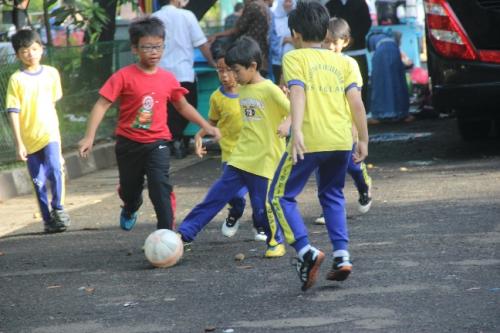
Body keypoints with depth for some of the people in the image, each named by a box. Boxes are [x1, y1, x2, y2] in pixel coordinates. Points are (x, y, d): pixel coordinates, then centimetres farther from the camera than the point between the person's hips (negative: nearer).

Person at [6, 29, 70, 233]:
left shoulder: (51, 73, 1)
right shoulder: (16, 80, -7)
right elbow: (13, 112, -9)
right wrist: (18, 143, -14)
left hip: (50, 134, 1)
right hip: (29, 139, -1)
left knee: (55, 170, -21)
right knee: (39, 183, 5)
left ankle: (58, 207, -1)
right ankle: (48, 220, 17)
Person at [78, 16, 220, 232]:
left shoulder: (168, 79, -2)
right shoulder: (124, 77, -14)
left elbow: (183, 106, 13)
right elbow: (102, 105, -16)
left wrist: (206, 126, 9)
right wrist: (89, 137, -24)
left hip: (157, 143, 1)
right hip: (129, 143, -1)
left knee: (160, 186, -19)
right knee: (129, 189, 19)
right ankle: (130, 211, 55)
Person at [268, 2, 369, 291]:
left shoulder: (294, 57, 4)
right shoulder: (343, 61, 15)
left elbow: (298, 93, -12)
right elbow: (356, 100, 7)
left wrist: (297, 131, -23)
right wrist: (363, 140, 11)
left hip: (309, 140, -5)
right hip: (341, 140, 5)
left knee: (281, 196, 7)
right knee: (332, 196, 24)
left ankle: (306, 251, -11)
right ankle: (342, 255, 11)